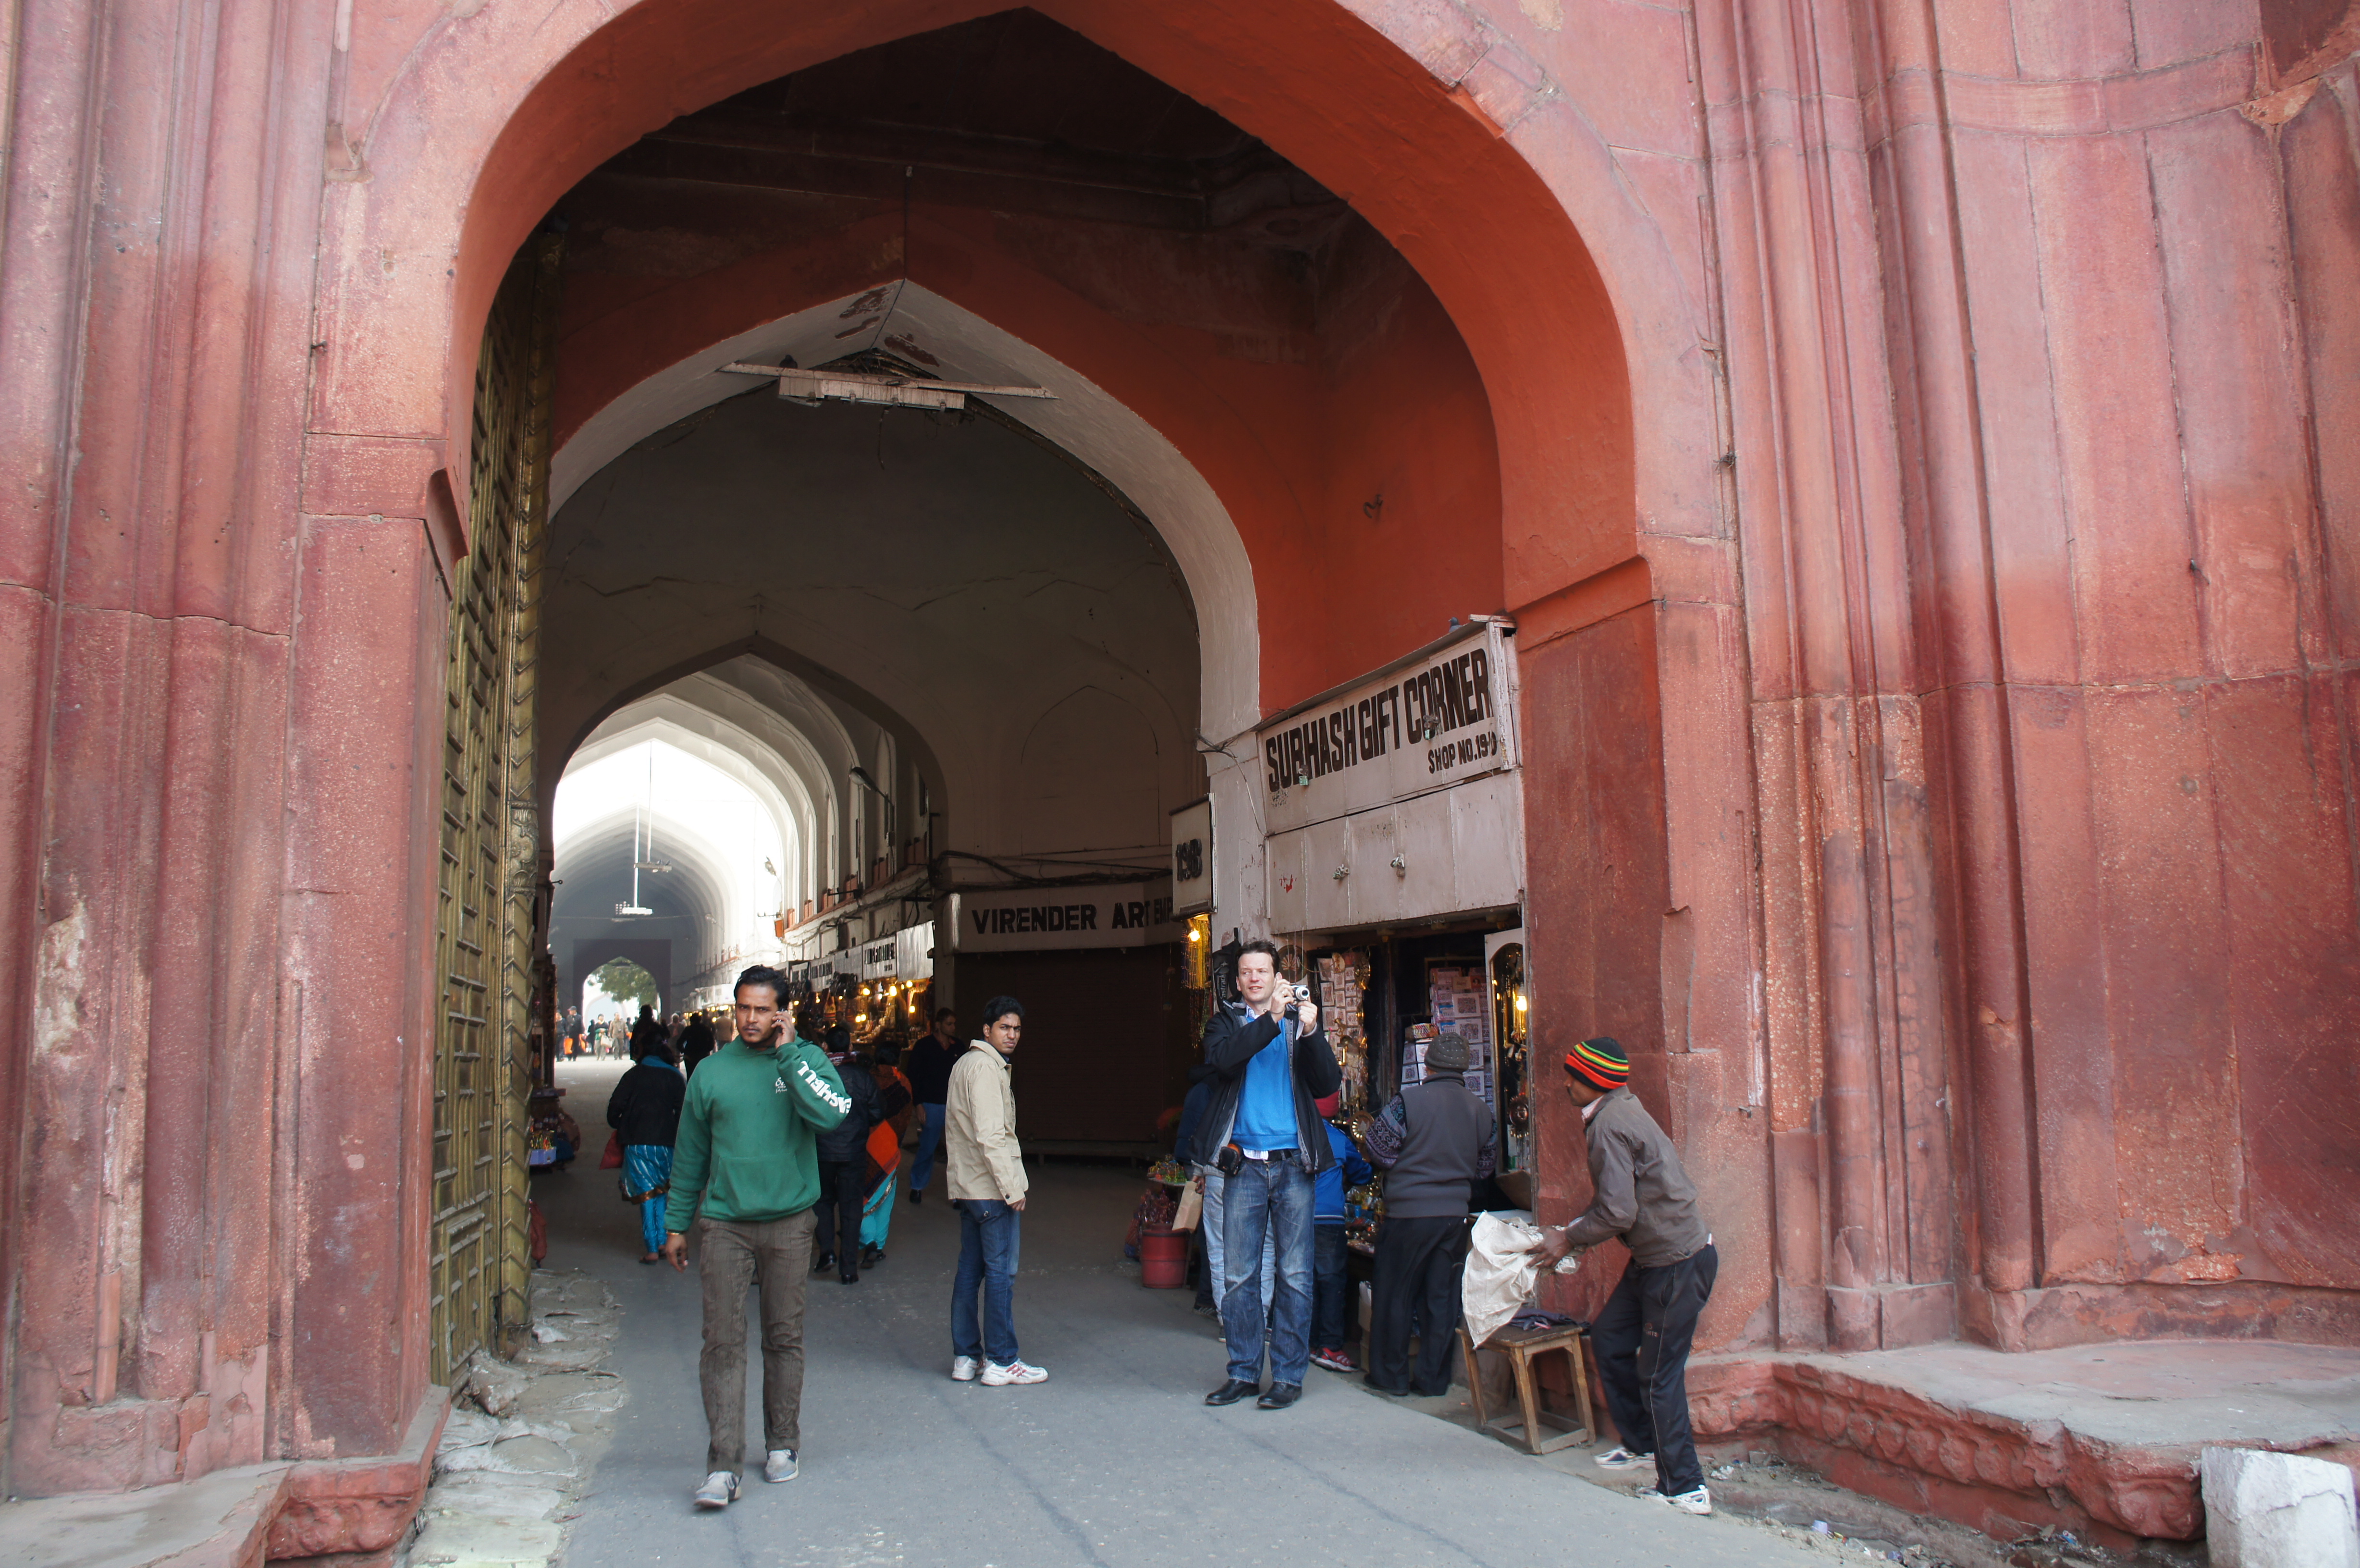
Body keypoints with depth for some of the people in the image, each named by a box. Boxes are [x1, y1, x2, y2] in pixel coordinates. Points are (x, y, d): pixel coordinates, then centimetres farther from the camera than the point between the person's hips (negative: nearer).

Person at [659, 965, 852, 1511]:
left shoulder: (805, 1059, 0)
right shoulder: (713, 1071, 4)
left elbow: (831, 1113, -21)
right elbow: (690, 1153, 12)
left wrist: (786, 1054, -17)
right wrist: (677, 1225, 13)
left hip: (788, 1222, 0)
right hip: (723, 1222, 1)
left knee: (785, 1337, 10)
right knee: (723, 1342, -4)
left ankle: (782, 1444, 25)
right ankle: (722, 1465, -2)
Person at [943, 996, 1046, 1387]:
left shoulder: (964, 1064, 17)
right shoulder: (986, 1067, -14)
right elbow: (991, 1135, -22)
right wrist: (1012, 1188, -19)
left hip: (967, 1188, 10)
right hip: (992, 1190, -10)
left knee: (969, 1271, 12)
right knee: (1001, 1273, -4)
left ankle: (965, 1357, 17)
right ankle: (1001, 1362, 1)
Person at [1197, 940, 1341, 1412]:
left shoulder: (1301, 1019, 9)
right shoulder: (1226, 1021, 9)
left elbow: (1328, 1086, 0)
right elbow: (1223, 1057, -13)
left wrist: (1311, 1033, -14)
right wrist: (1271, 1019, -20)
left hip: (1293, 1162, 0)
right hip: (1244, 1163, 0)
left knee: (1294, 1274, 2)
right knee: (1239, 1274, 4)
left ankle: (1289, 1374, 10)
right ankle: (1243, 1372, 15)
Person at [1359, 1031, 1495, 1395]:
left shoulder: (1409, 1099, -14)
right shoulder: (1480, 1108, 2)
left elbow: (1379, 1146, -8)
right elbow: (1486, 1163, 12)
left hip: (1409, 1212, -4)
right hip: (1455, 1214, 4)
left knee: (1394, 1296, 8)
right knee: (1441, 1297, 11)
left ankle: (1391, 1375, 15)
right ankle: (1434, 1377, 15)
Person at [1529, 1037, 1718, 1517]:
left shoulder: (1609, 1126, -20)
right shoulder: (1622, 1109, 11)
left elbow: (1618, 1213, -24)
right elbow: (1613, 1199, 17)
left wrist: (1568, 1240, -10)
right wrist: (1571, 1231, 8)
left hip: (1679, 1263, -10)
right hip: (1655, 1258, 10)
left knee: (1658, 1375, -2)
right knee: (1608, 1339, 17)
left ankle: (1685, 1488, 7)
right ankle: (1643, 1443, 31)